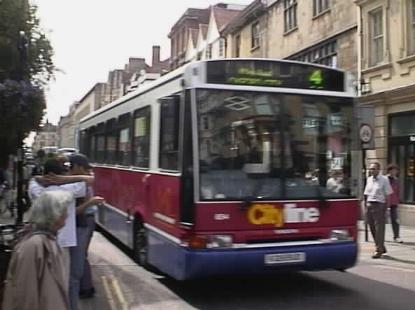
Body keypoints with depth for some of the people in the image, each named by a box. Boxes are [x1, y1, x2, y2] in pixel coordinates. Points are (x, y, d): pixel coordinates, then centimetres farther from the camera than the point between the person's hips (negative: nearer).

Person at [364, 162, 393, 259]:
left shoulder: (384, 180, -4)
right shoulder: (369, 179, 12)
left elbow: (388, 194, -6)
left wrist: (385, 207, -11)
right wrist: (367, 203, 7)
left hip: (379, 205, -6)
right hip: (369, 205, 6)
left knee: (379, 228, -5)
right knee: (372, 228, 10)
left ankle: (379, 250, 1)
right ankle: (381, 247, 26)